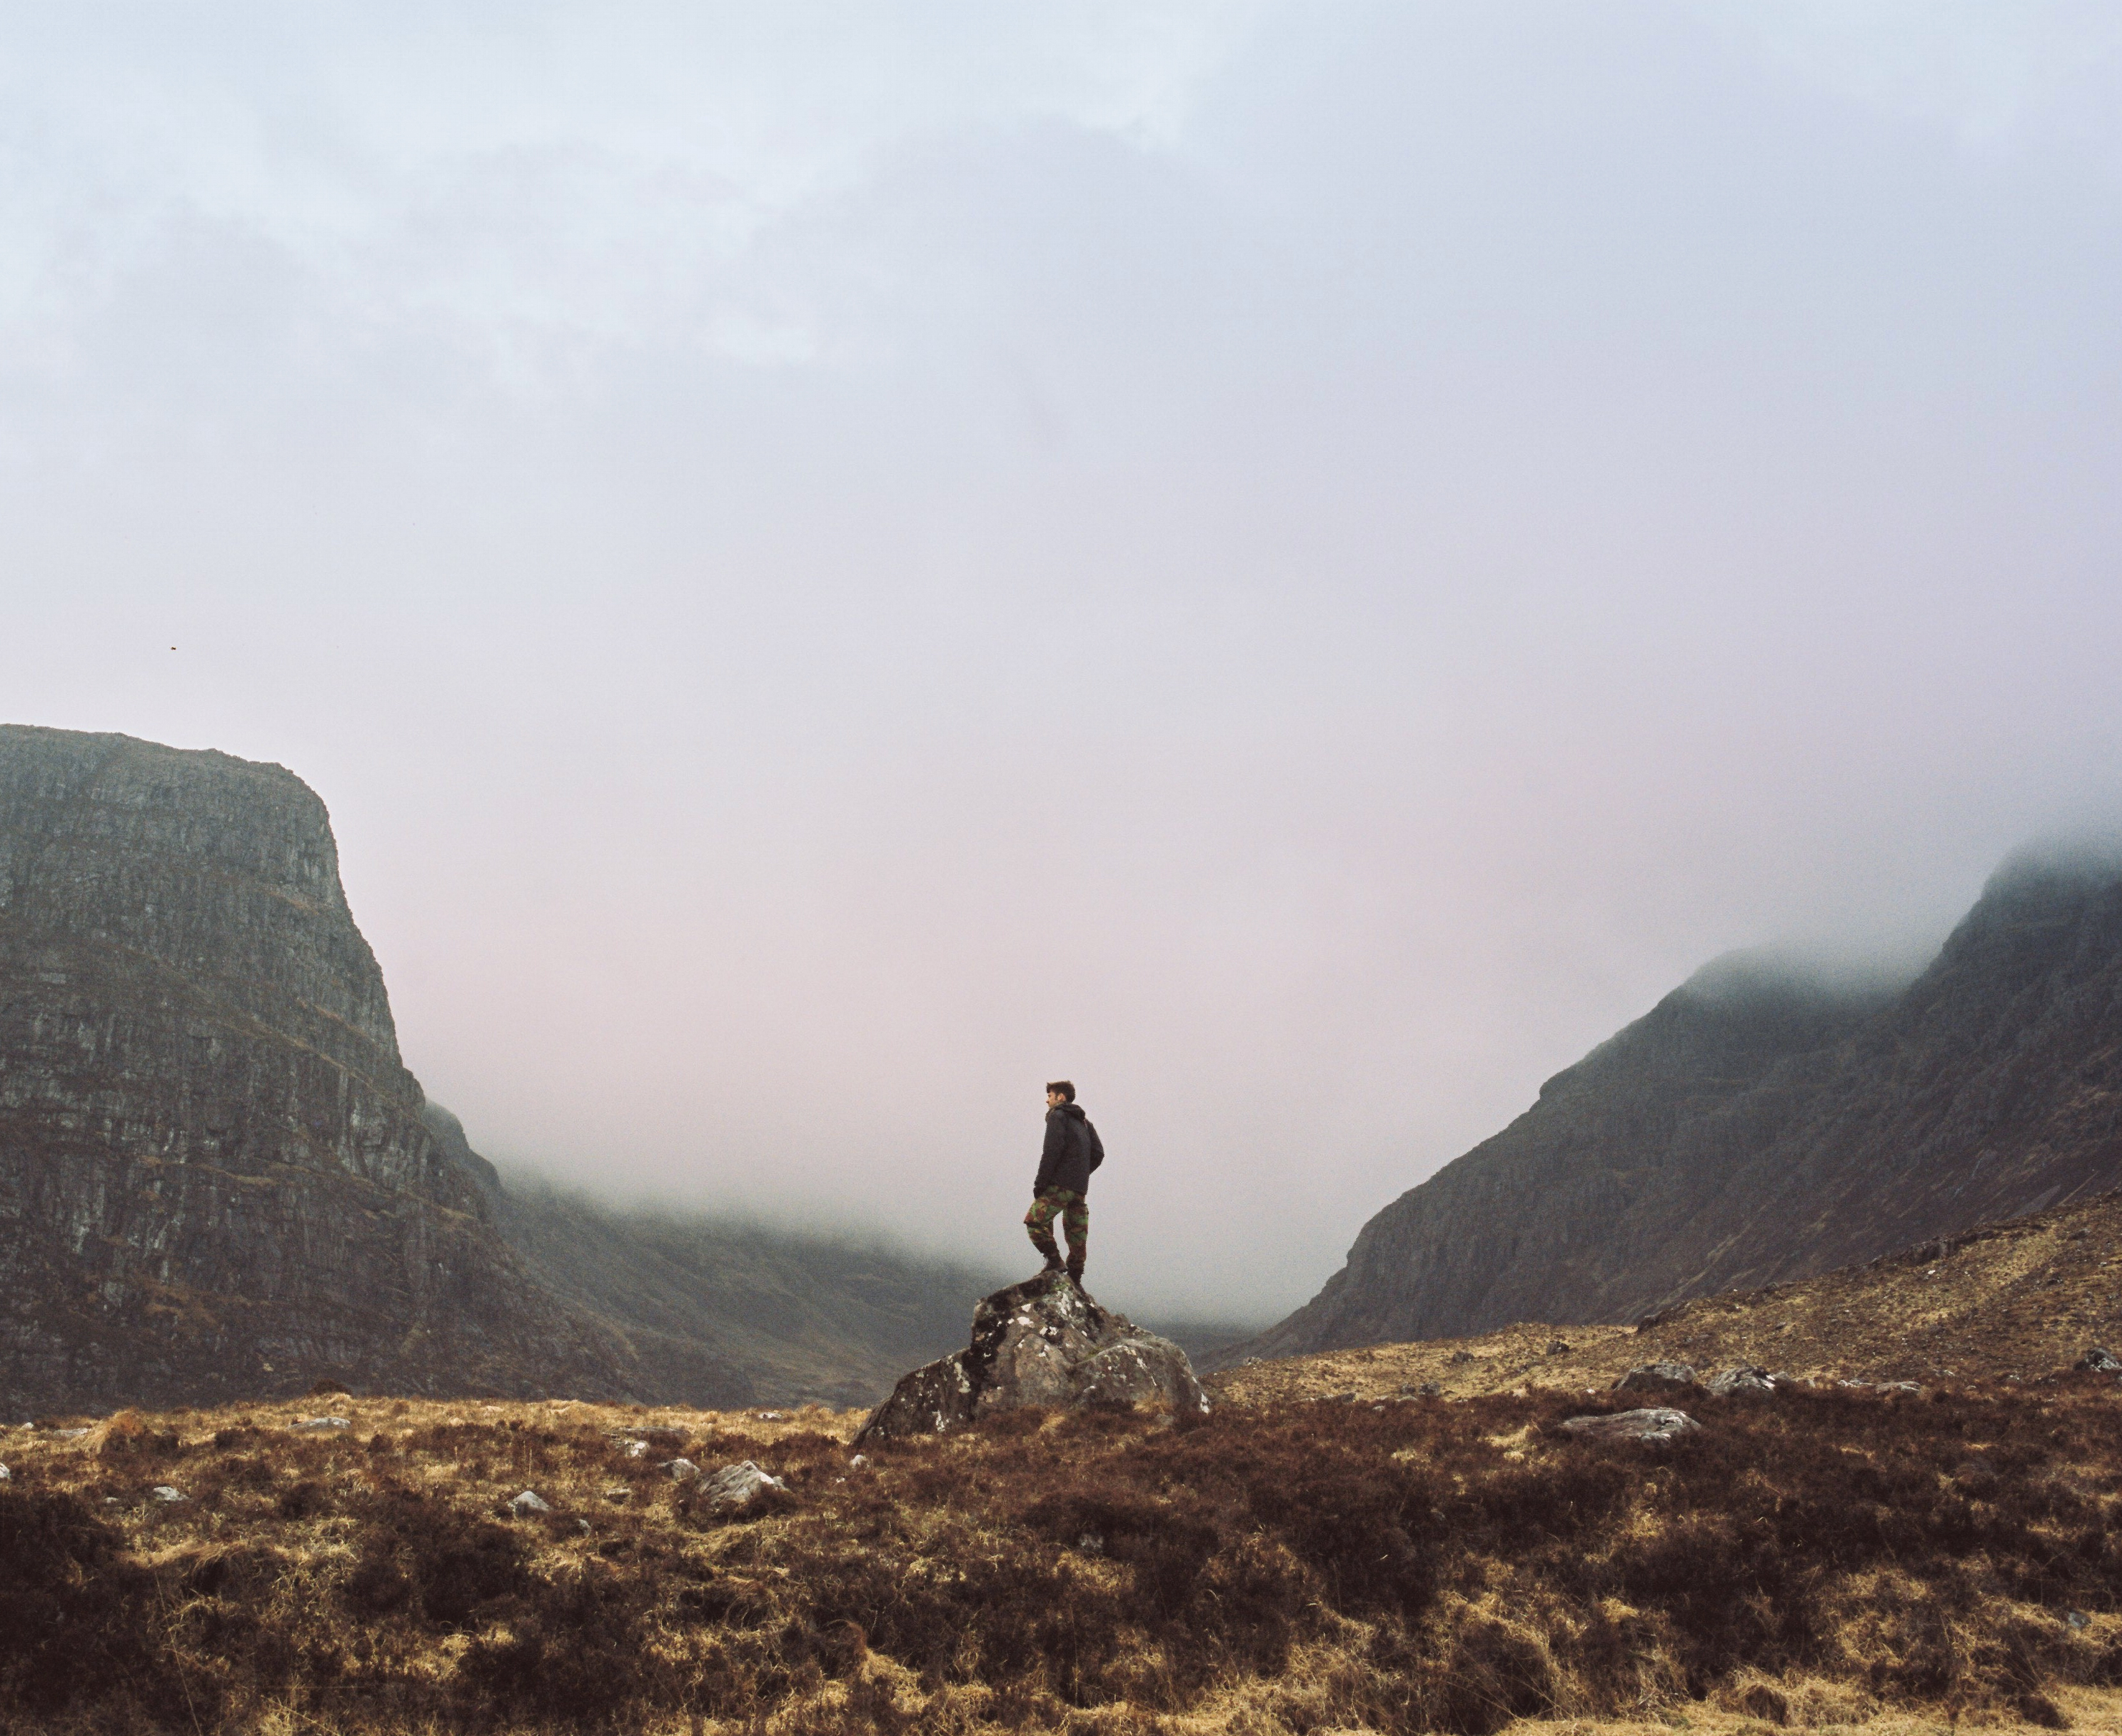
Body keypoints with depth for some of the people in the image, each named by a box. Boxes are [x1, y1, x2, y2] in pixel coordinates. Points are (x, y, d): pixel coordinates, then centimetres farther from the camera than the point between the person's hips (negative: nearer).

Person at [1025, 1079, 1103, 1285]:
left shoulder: (1057, 1116, -2)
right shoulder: (1084, 1121, 23)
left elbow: (1052, 1151, -13)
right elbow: (1098, 1153, 17)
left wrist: (1040, 1183, -12)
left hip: (1059, 1184, -8)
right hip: (1080, 1188, 8)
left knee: (1035, 1221, -10)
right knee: (1077, 1232, 6)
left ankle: (1054, 1261, -19)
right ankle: (1074, 1279, 6)